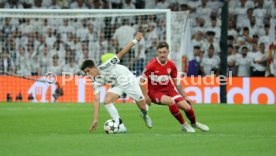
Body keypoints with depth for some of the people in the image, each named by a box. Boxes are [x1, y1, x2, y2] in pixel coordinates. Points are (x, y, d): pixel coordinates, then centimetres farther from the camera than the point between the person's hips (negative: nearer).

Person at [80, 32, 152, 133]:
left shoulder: (105, 67, -32)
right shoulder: (95, 81, -15)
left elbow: (121, 53, -30)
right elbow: (96, 100, -13)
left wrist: (135, 40, -33)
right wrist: (95, 120, -18)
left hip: (128, 80, -4)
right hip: (117, 86, 4)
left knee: (143, 107, 4)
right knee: (106, 100, -24)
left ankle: (145, 115, 45)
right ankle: (121, 127, -19)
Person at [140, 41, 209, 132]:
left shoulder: (171, 65, -2)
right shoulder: (152, 65, -16)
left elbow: (177, 83, 9)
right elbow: (142, 81, -9)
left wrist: (185, 97, 10)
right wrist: (146, 96, -13)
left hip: (169, 90, 4)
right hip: (155, 92, -4)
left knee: (187, 107, -10)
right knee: (171, 101, -35)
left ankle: (194, 123, 24)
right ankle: (184, 125, -15)